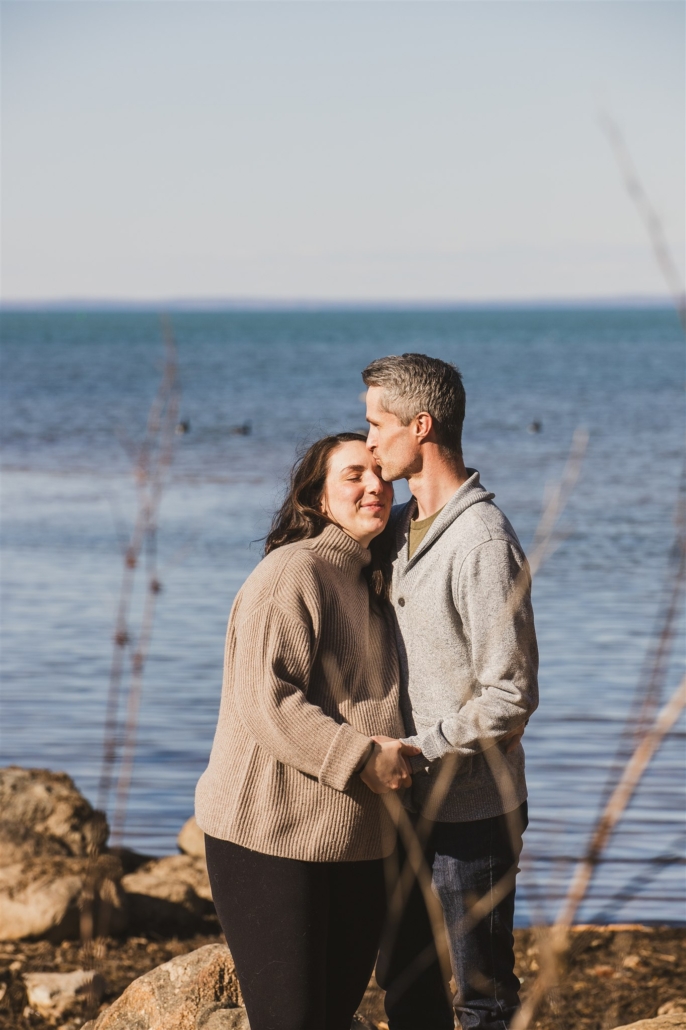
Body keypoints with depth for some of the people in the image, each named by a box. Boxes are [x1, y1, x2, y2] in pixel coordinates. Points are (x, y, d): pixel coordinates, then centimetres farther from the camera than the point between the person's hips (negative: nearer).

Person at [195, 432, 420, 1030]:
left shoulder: (369, 581, 17)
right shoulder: (292, 574, -13)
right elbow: (266, 701, -22)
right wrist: (361, 757, -24)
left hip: (357, 841, 9)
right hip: (275, 840, -9)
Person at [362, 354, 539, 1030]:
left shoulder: (484, 542, -19)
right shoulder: (400, 527, 9)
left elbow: (510, 696, -21)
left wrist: (415, 750, -19)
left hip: (473, 810, -8)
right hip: (409, 804, 9)